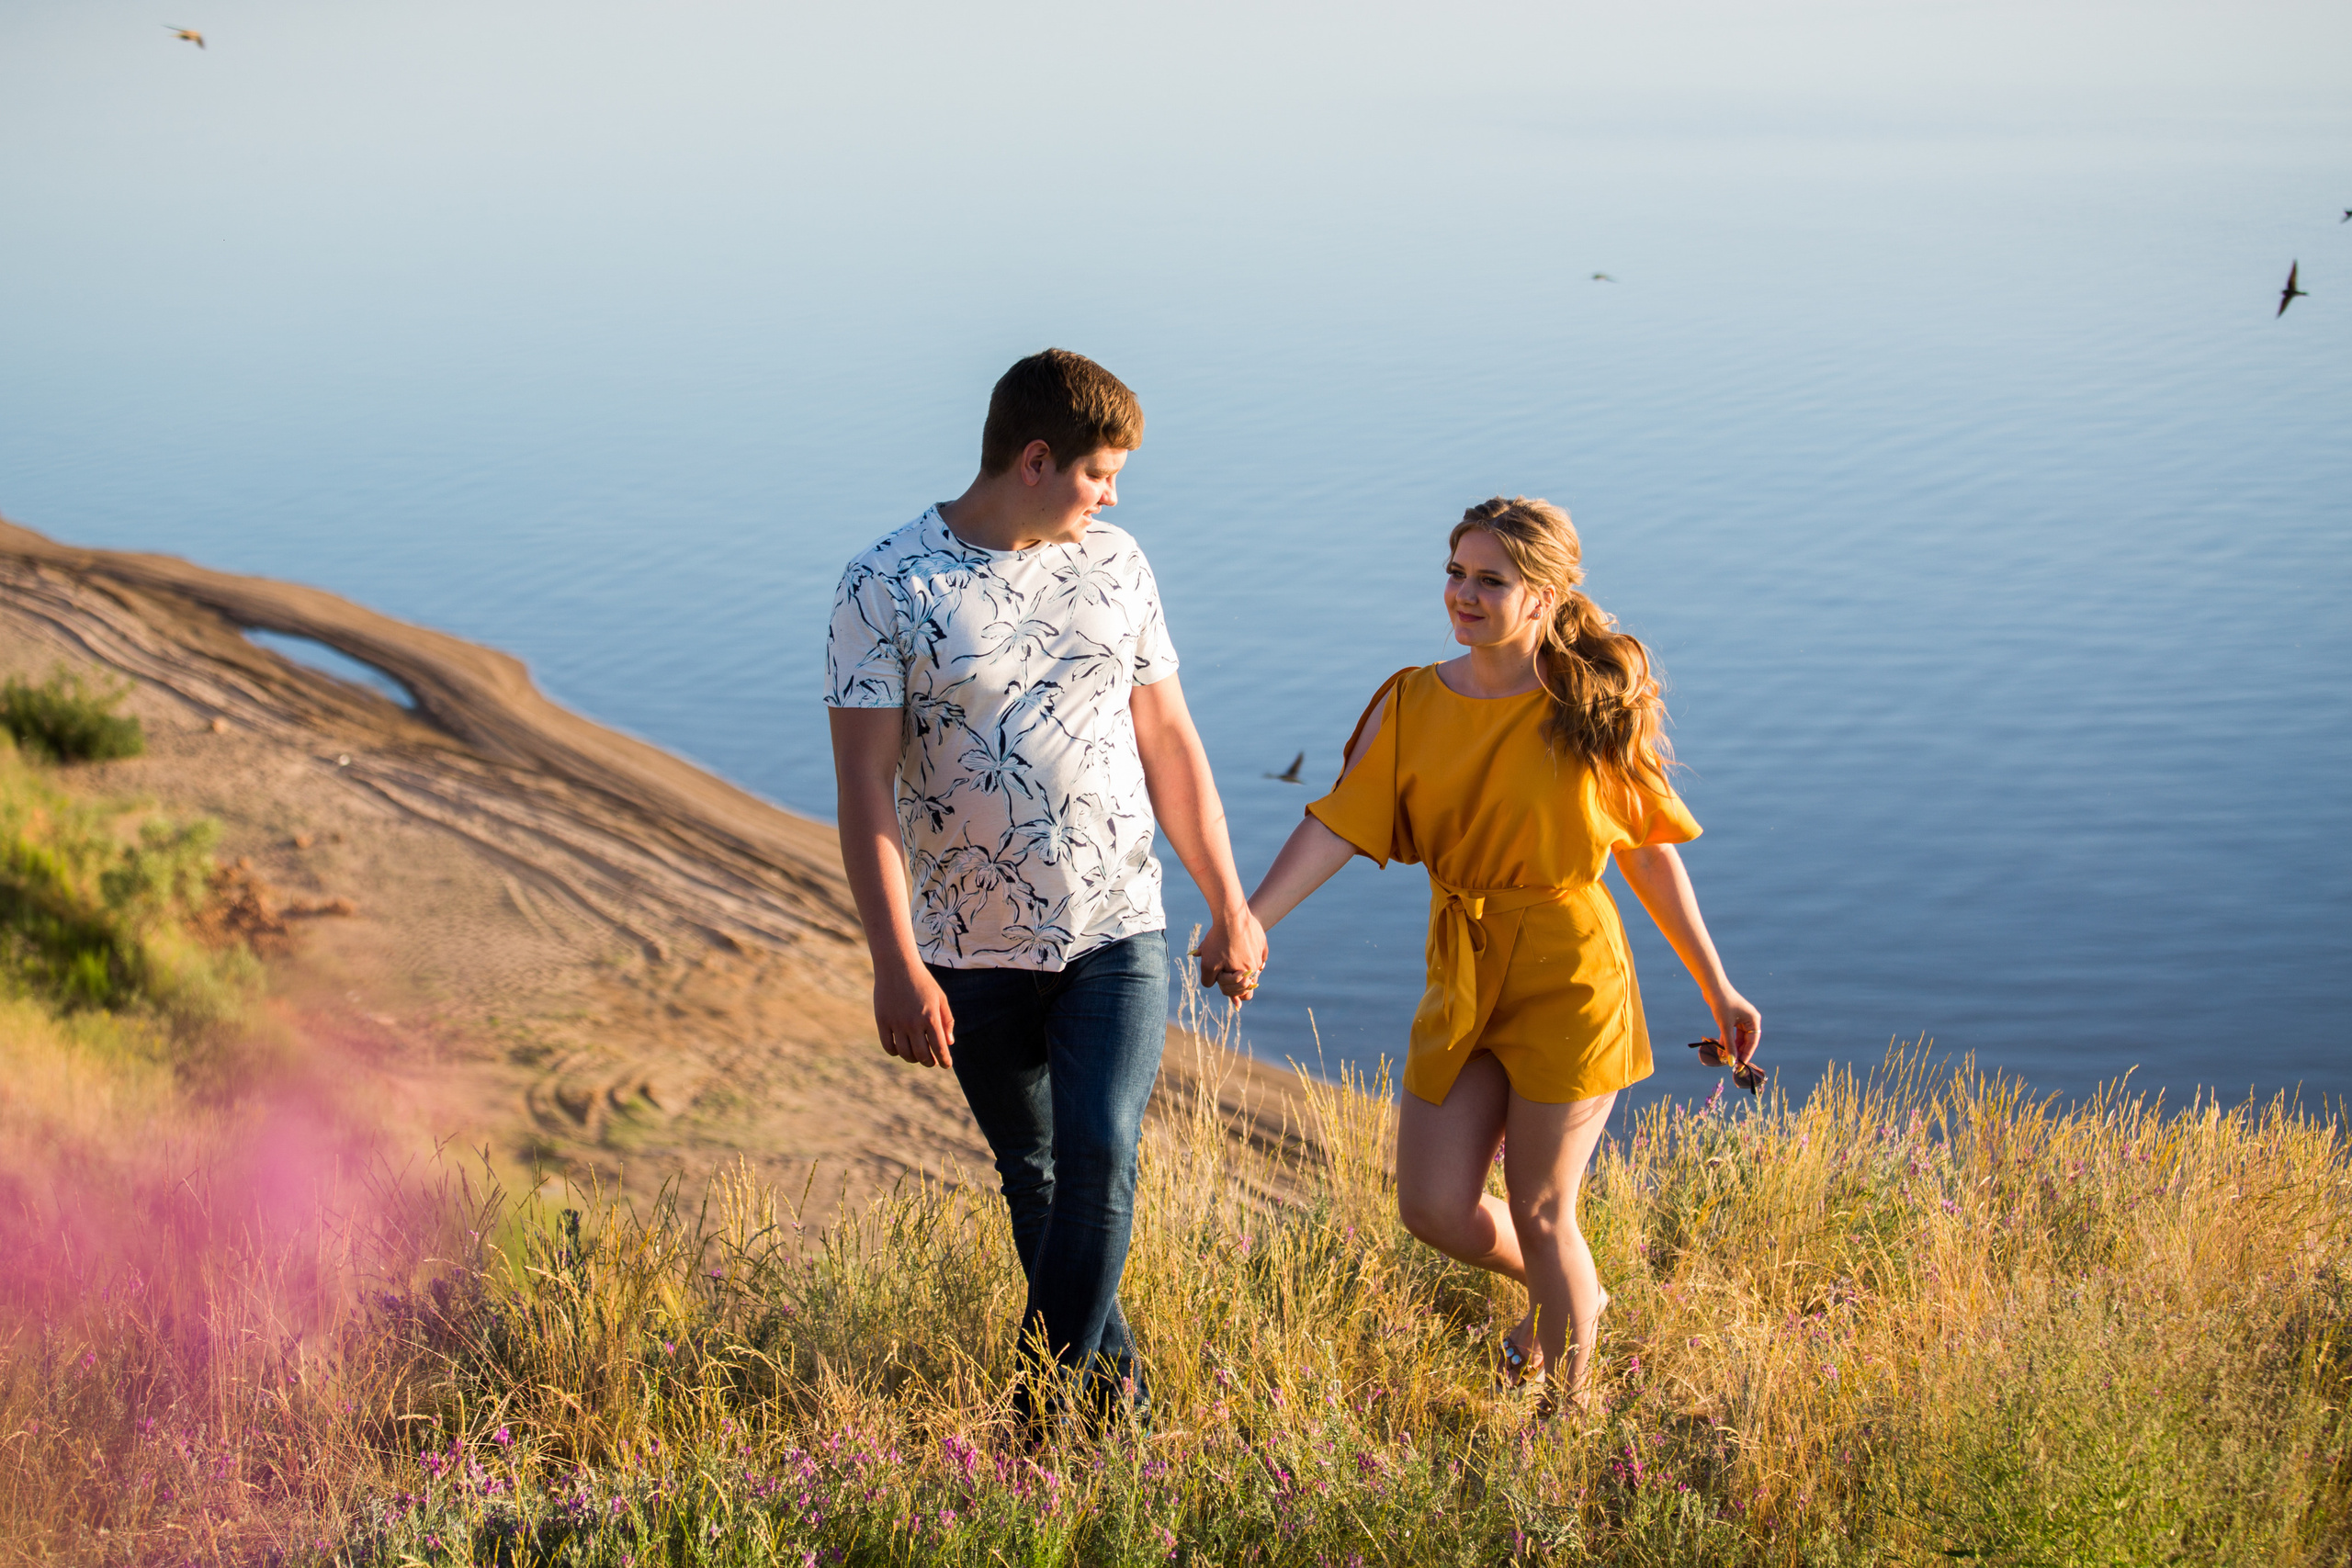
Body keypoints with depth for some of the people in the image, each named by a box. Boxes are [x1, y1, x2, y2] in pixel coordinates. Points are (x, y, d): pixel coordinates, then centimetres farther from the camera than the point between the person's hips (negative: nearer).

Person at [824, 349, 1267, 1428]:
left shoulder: (1113, 563, 4)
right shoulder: (887, 588, -10)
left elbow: (1169, 744, 11)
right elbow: (865, 786, -13)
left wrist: (1230, 906, 11)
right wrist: (896, 964, -19)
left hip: (1117, 933, 2)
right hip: (976, 953, -1)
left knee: (1100, 1155, -12)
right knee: (1034, 1179, 12)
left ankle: (1048, 1410, 0)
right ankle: (1115, 1385, 30)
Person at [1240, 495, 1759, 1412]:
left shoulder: (1593, 709, -6)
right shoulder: (1412, 704, 0)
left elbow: (1651, 854, 1)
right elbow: (1337, 824, -9)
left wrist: (1717, 989, 5)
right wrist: (1246, 925, -21)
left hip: (1570, 978, -4)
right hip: (1462, 981, 4)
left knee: (1540, 1211, 2)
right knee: (1433, 1208, 5)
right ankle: (1563, 1291, 36)